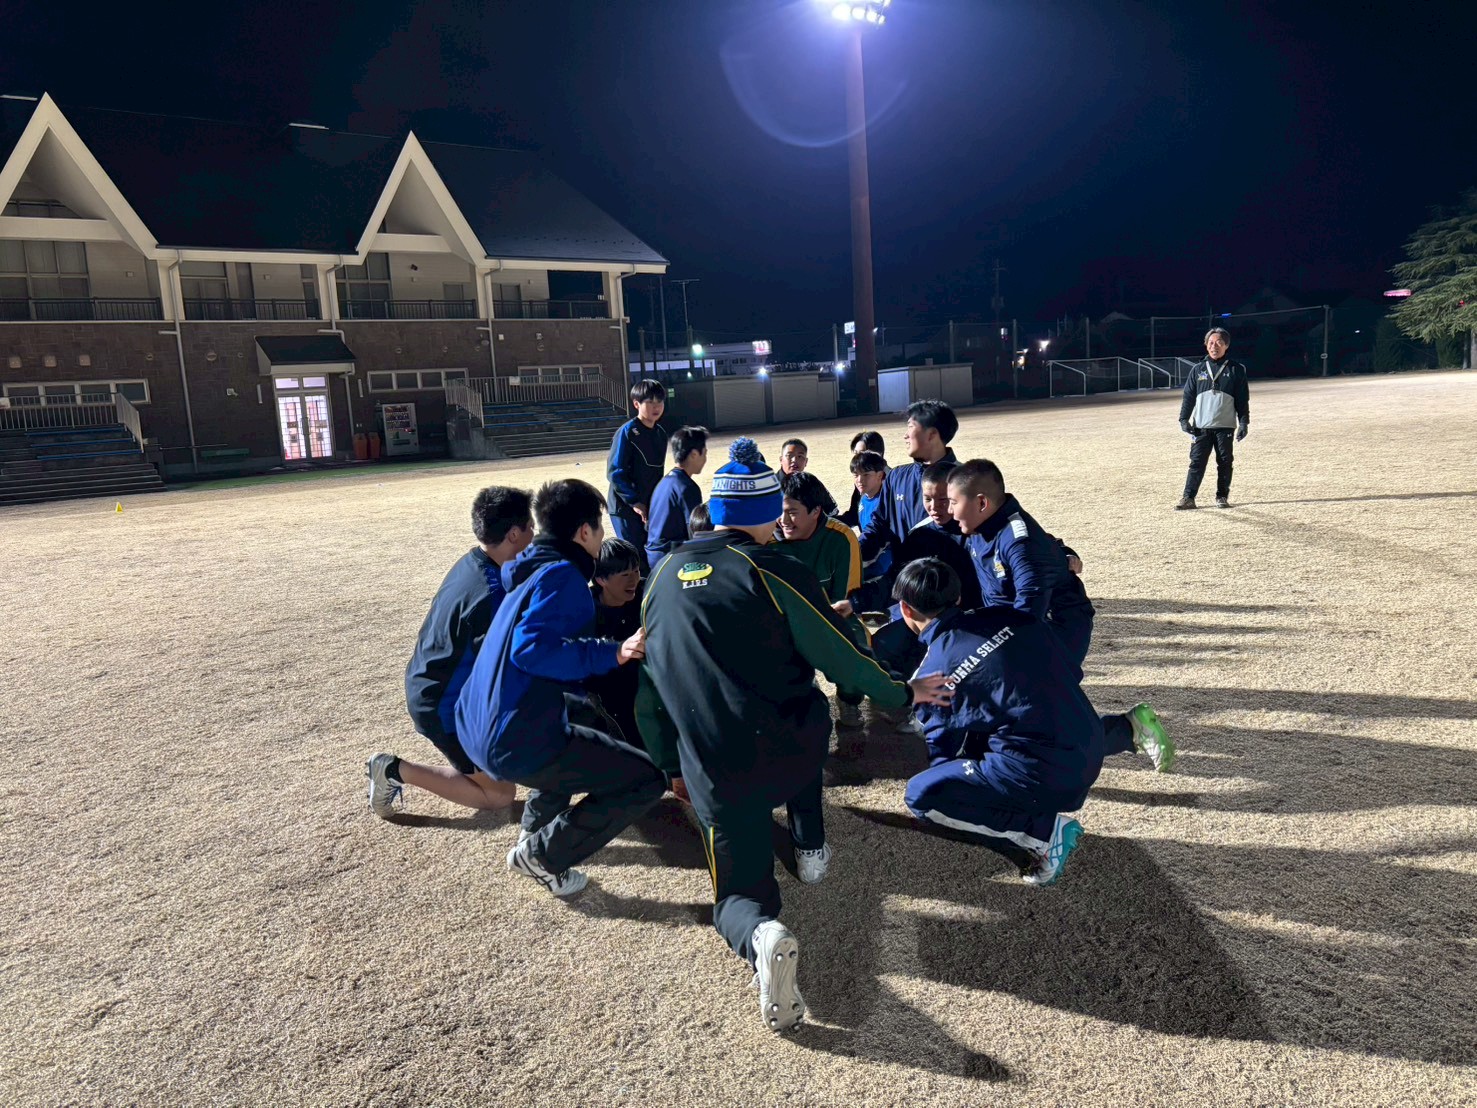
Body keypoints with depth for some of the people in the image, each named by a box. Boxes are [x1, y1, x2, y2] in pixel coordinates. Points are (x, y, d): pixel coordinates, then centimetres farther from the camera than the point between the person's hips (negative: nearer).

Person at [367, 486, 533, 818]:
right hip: (445, 703, -9)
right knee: (498, 795, 4)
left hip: (430, 686, 9)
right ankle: (395, 771, 3)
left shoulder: (472, 563, -1)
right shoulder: (490, 594, -30)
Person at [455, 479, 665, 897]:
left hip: (477, 729, 10)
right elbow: (531, 648, -26)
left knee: (578, 737, 37)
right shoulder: (563, 575, -12)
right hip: (517, 742, -10)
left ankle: (535, 830, 29)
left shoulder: (532, 571, 16)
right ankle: (543, 855, 3)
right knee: (647, 780, -2)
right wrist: (612, 654, -27)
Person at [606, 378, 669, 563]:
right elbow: (614, 472, -17)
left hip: (650, 507, 7)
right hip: (625, 507, -7)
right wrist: (634, 501, -20)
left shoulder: (660, 434, 8)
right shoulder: (627, 432, -14)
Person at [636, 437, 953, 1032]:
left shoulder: (665, 574, 8)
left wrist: (670, 765, 26)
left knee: (739, 895, 16)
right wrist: (903, 693, 15)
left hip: (714, 776, 2)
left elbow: (651, 679, 14)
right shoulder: (774, 571, -7)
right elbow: (841, 658, -4)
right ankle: (810, 848, 34)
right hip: (791, 754, -2)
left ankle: (760, 937, -20)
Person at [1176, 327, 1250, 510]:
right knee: (1197, 462, -3)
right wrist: (1184, 418, -2)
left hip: (1225, 426, 0)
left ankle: (1222, 496, 16)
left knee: (1224, 462, 5)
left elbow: (1243, 399, 4)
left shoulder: (1236, 370, 4)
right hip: (1201, 426, 1)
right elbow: (1188, 396, 8)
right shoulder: (1198, 370, 8)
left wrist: (1244, 422, -3)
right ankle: (1188, 498, -2)